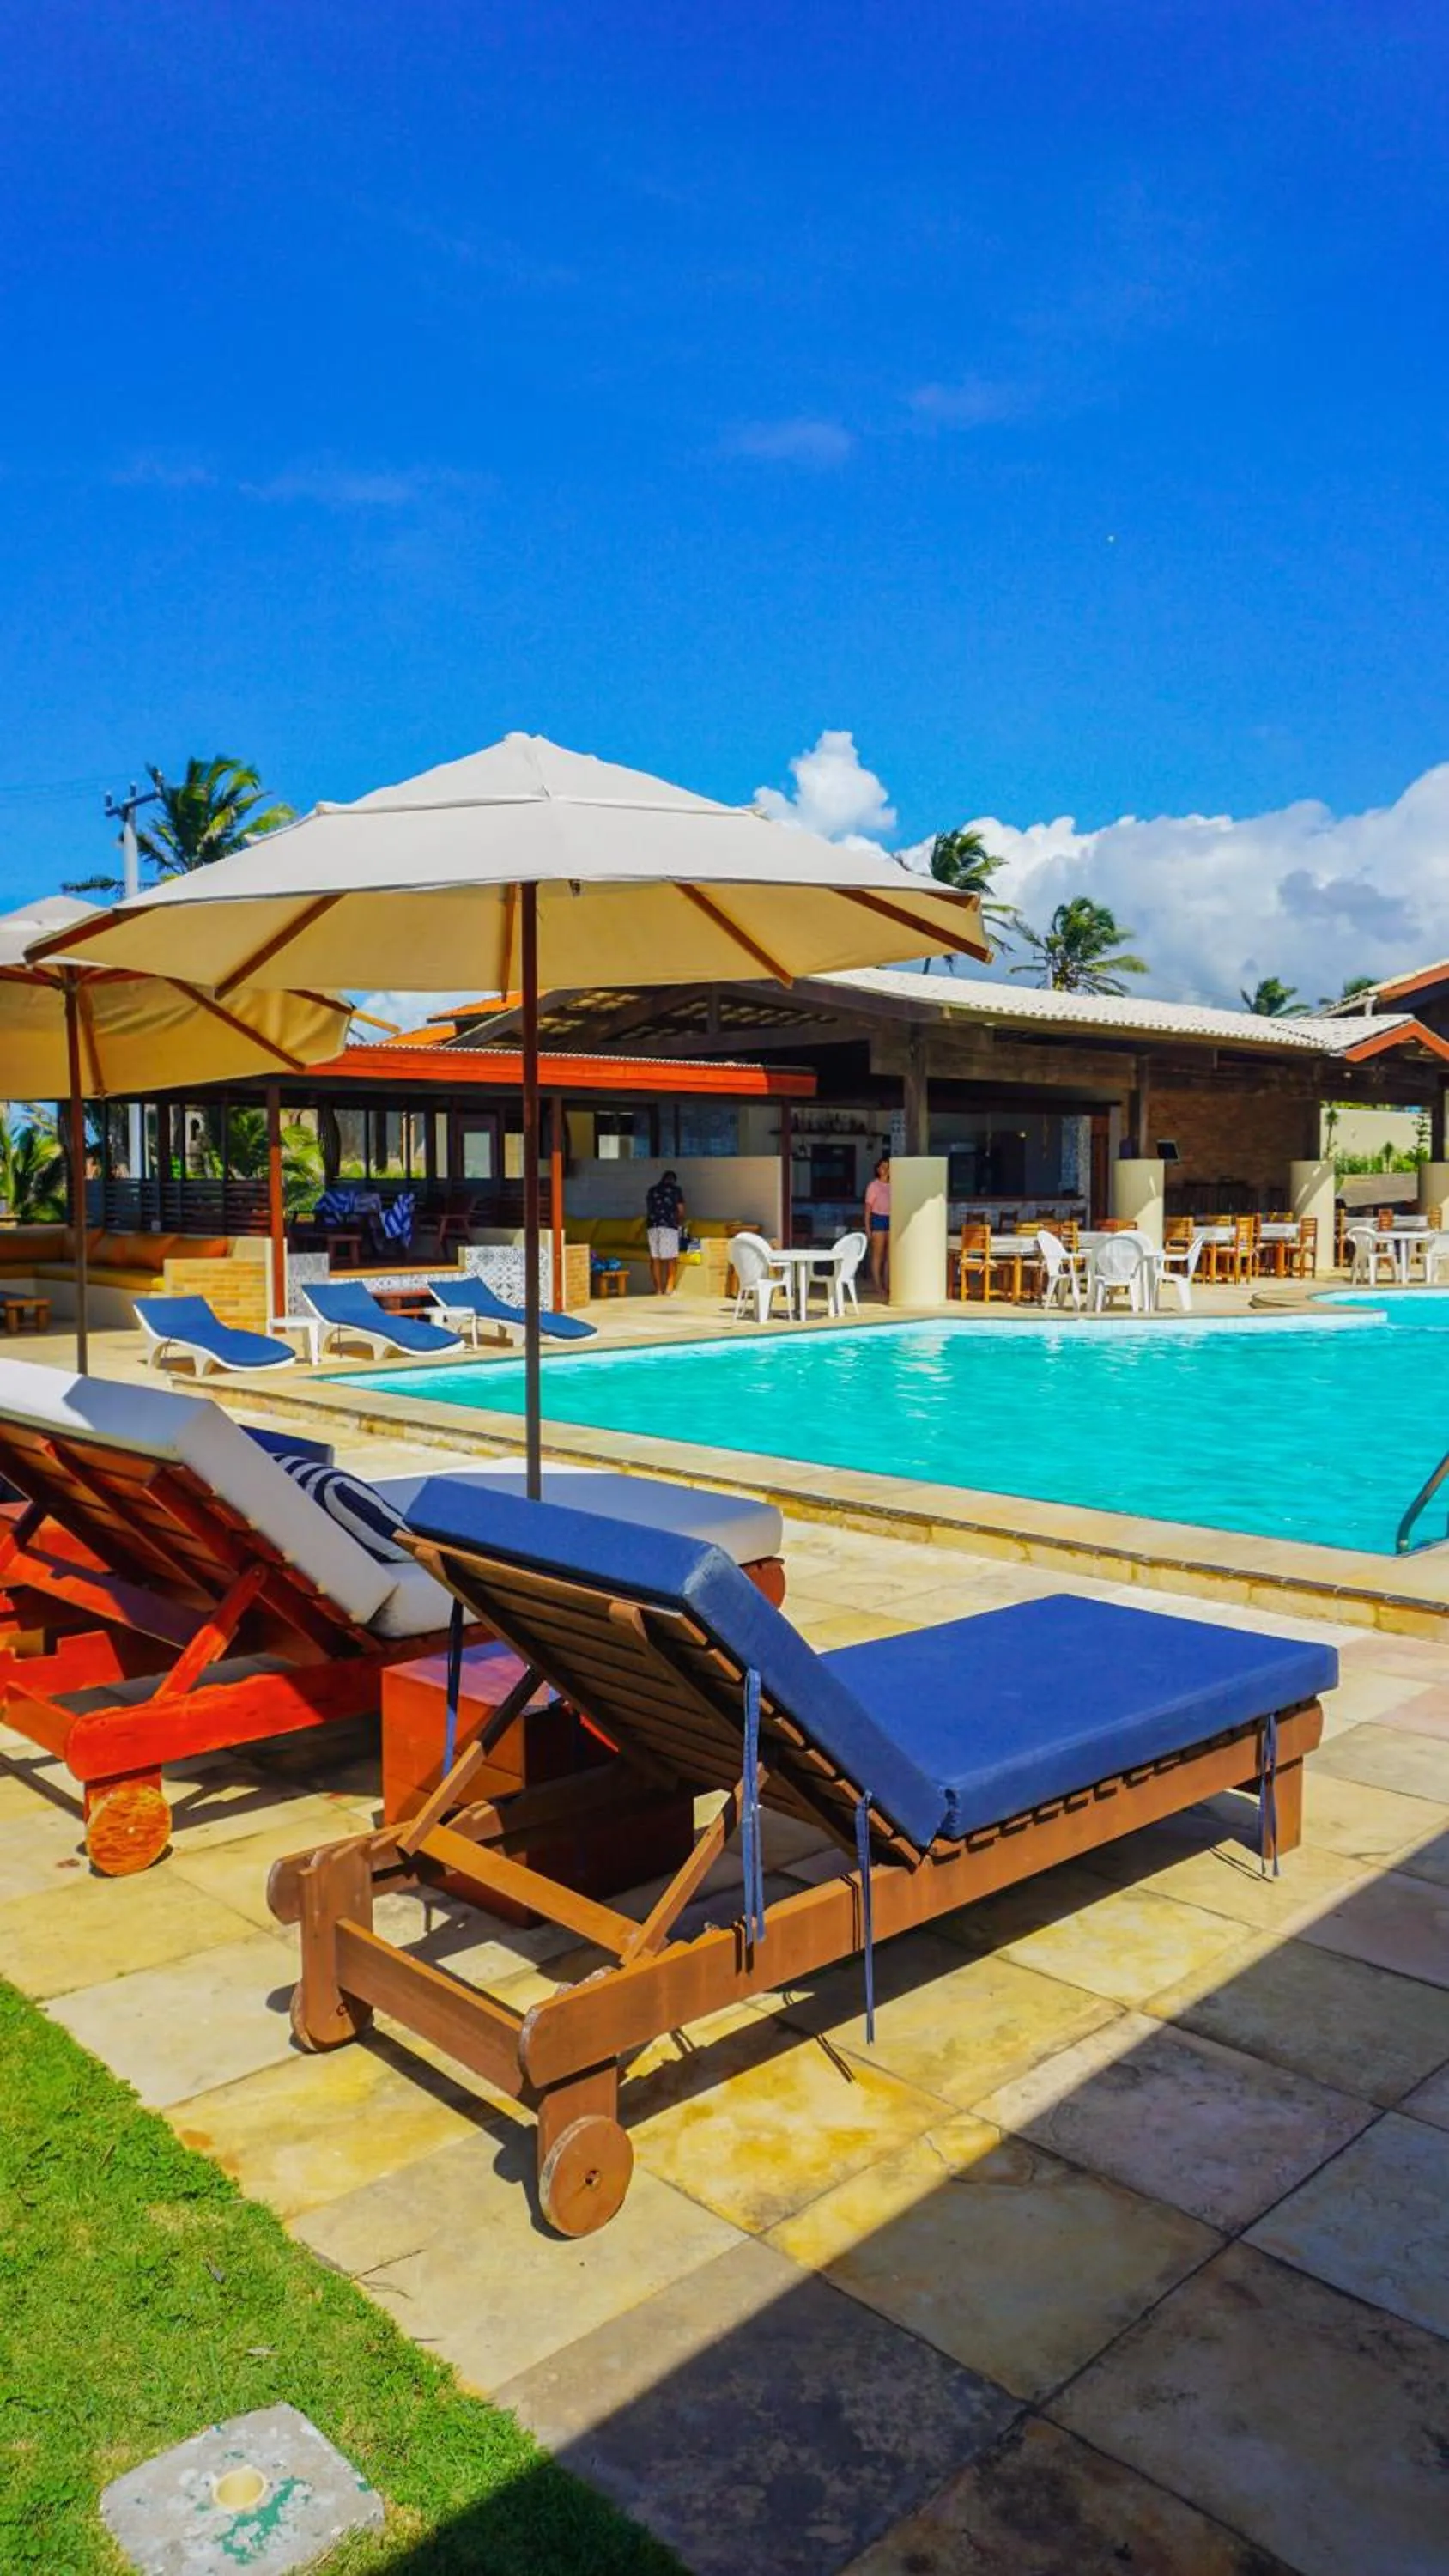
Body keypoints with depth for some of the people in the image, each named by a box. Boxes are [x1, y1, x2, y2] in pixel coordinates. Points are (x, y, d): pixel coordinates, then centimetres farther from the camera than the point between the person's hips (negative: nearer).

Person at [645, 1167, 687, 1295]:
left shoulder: (652, 1190, 16)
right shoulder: (676, 1190, 7)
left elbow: (648, 1210, 16)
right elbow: (681, 1211, 5)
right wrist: (680, 1225, 22)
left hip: (653, 1226, 3)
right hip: (669, 1226, -3)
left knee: (655, 1258, 5)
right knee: (671, 1258, 5)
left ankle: (658, 1289, 5)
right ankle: (669, 1287, -2)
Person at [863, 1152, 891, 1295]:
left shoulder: (892, 1186, 10)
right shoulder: (873, 1185, -3)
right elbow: (868, 1206, -4)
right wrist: (867, 1226, -9)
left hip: (891, 1220, 5)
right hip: (878, 1219, -5)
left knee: (890, 1254, 5)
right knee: (877, 1254, -2)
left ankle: (887, 1285, 13)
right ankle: (877, 1286, 2)